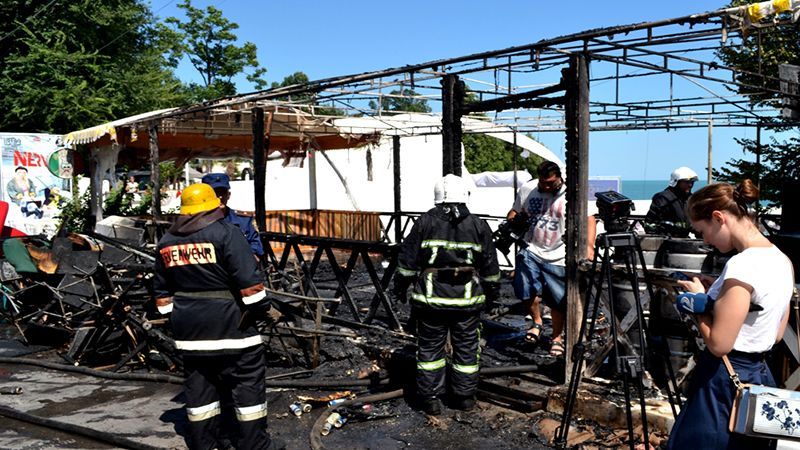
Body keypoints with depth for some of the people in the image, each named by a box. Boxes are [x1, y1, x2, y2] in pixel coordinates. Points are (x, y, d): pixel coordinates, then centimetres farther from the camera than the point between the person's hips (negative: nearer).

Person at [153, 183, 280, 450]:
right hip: (230, 325, -6)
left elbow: (162, 290, 16)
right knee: (248, 382, 3)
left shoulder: (166, 242, 10)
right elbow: (249, 278, -17)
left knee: (198, 384, 14)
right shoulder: (225, 233, -12)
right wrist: (259, 306, -5)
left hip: (188, 328, 6)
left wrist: (172, 315, 23)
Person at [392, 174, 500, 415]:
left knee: (430, 347, 10)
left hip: (431, 297, -1)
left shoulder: (425, 222, -1)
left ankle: (431, 398, 14)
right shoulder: (478, 226, 3)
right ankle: (464, 396, 23)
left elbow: (407, 259, 0)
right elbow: (490, 266, 8)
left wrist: (400, 286, 11)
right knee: (466, 348, 13)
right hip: (467, 298, 1)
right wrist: (492, 291, 21)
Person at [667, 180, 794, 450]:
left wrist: (699, 301, -7)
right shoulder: (782, 260, 5)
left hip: (725, 382, -9)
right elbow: (775, 334, 14)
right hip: (759, 376, 9)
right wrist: (715, 298, 8)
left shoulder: (741, 265, -23)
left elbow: (718, 344, -22)